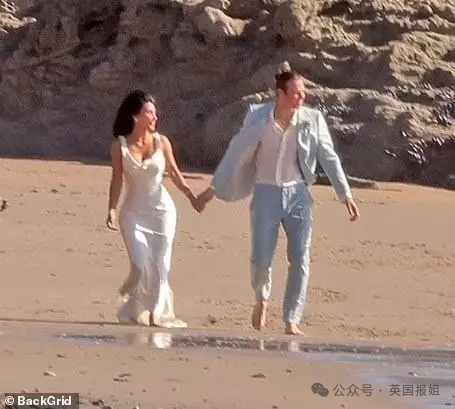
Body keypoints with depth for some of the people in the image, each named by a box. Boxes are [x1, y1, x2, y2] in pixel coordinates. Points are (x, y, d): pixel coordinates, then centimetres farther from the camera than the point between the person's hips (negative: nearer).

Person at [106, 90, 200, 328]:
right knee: (142, 266, -10)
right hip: (134, 212, -2)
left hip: (162, 209, 2)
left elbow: (174, 173, 5)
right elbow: (117, 180, -4)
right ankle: (134, 309, 16)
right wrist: (112, 210, -12)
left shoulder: (161, 142, -2)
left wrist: (191, 196, -5)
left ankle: (157, 313, 15)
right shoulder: (120, 146, -6)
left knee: (160, 265, 0)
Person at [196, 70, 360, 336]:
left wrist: (346, 195, -3)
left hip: (298, 193, 1)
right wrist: (214, 189, 2)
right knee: (261, 258, -5)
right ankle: (262, 299, 27)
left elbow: (329, 158, 0)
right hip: (267, 193, -1)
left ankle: (292, 322, 6)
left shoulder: (312, 120, -6)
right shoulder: (258, 118, -8)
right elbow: (236, 153, 0)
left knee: (300, 260, -4)